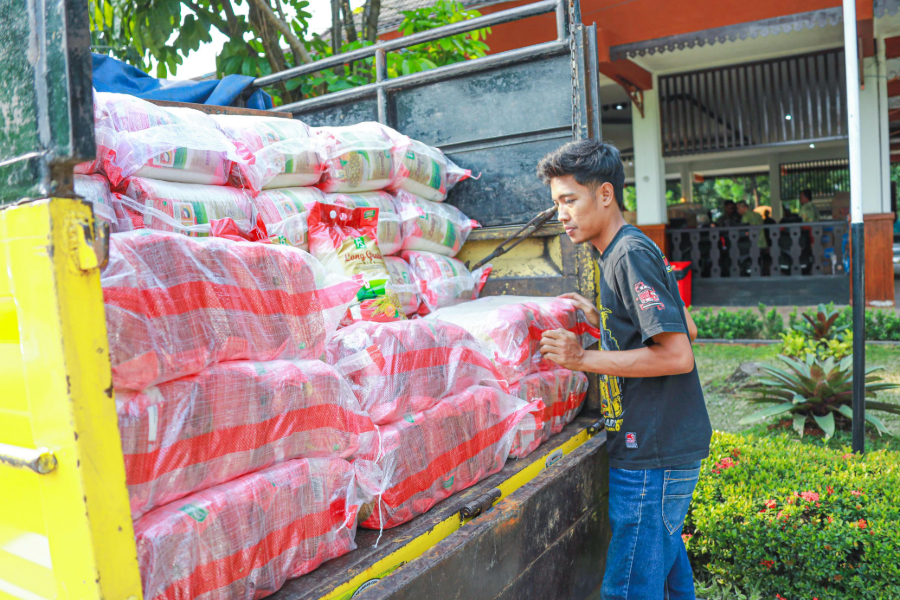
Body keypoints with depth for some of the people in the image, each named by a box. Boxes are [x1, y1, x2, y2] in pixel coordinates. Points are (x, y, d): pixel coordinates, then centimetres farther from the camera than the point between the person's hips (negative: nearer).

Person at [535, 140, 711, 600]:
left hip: (653, 456, -10)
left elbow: (677, 355, -21)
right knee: (666, 560, 22)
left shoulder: (629, 255, -16)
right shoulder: (631, 251, 14)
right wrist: (600, 319, 15)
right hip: (668, 446, 10)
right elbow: (687, 329, 21)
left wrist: (585, 359, -20)